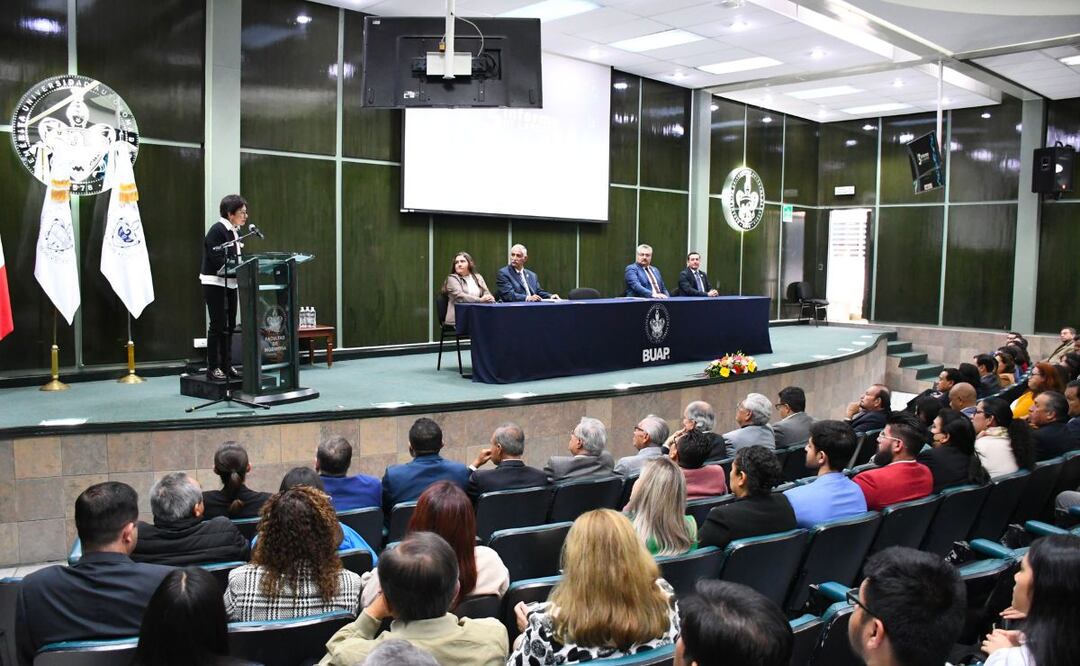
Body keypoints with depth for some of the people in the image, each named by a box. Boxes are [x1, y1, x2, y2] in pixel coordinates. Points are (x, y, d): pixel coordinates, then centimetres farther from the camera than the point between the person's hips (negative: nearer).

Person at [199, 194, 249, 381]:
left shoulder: (234, 232, 12)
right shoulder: (217, 230, -14)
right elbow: (218, 260, -21)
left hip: (230, 283, 8)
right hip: (215, 284, -8)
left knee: (229, 325, 10)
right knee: (217, 325, -5)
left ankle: (226, 365, 18)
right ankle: (212, 368, 3)